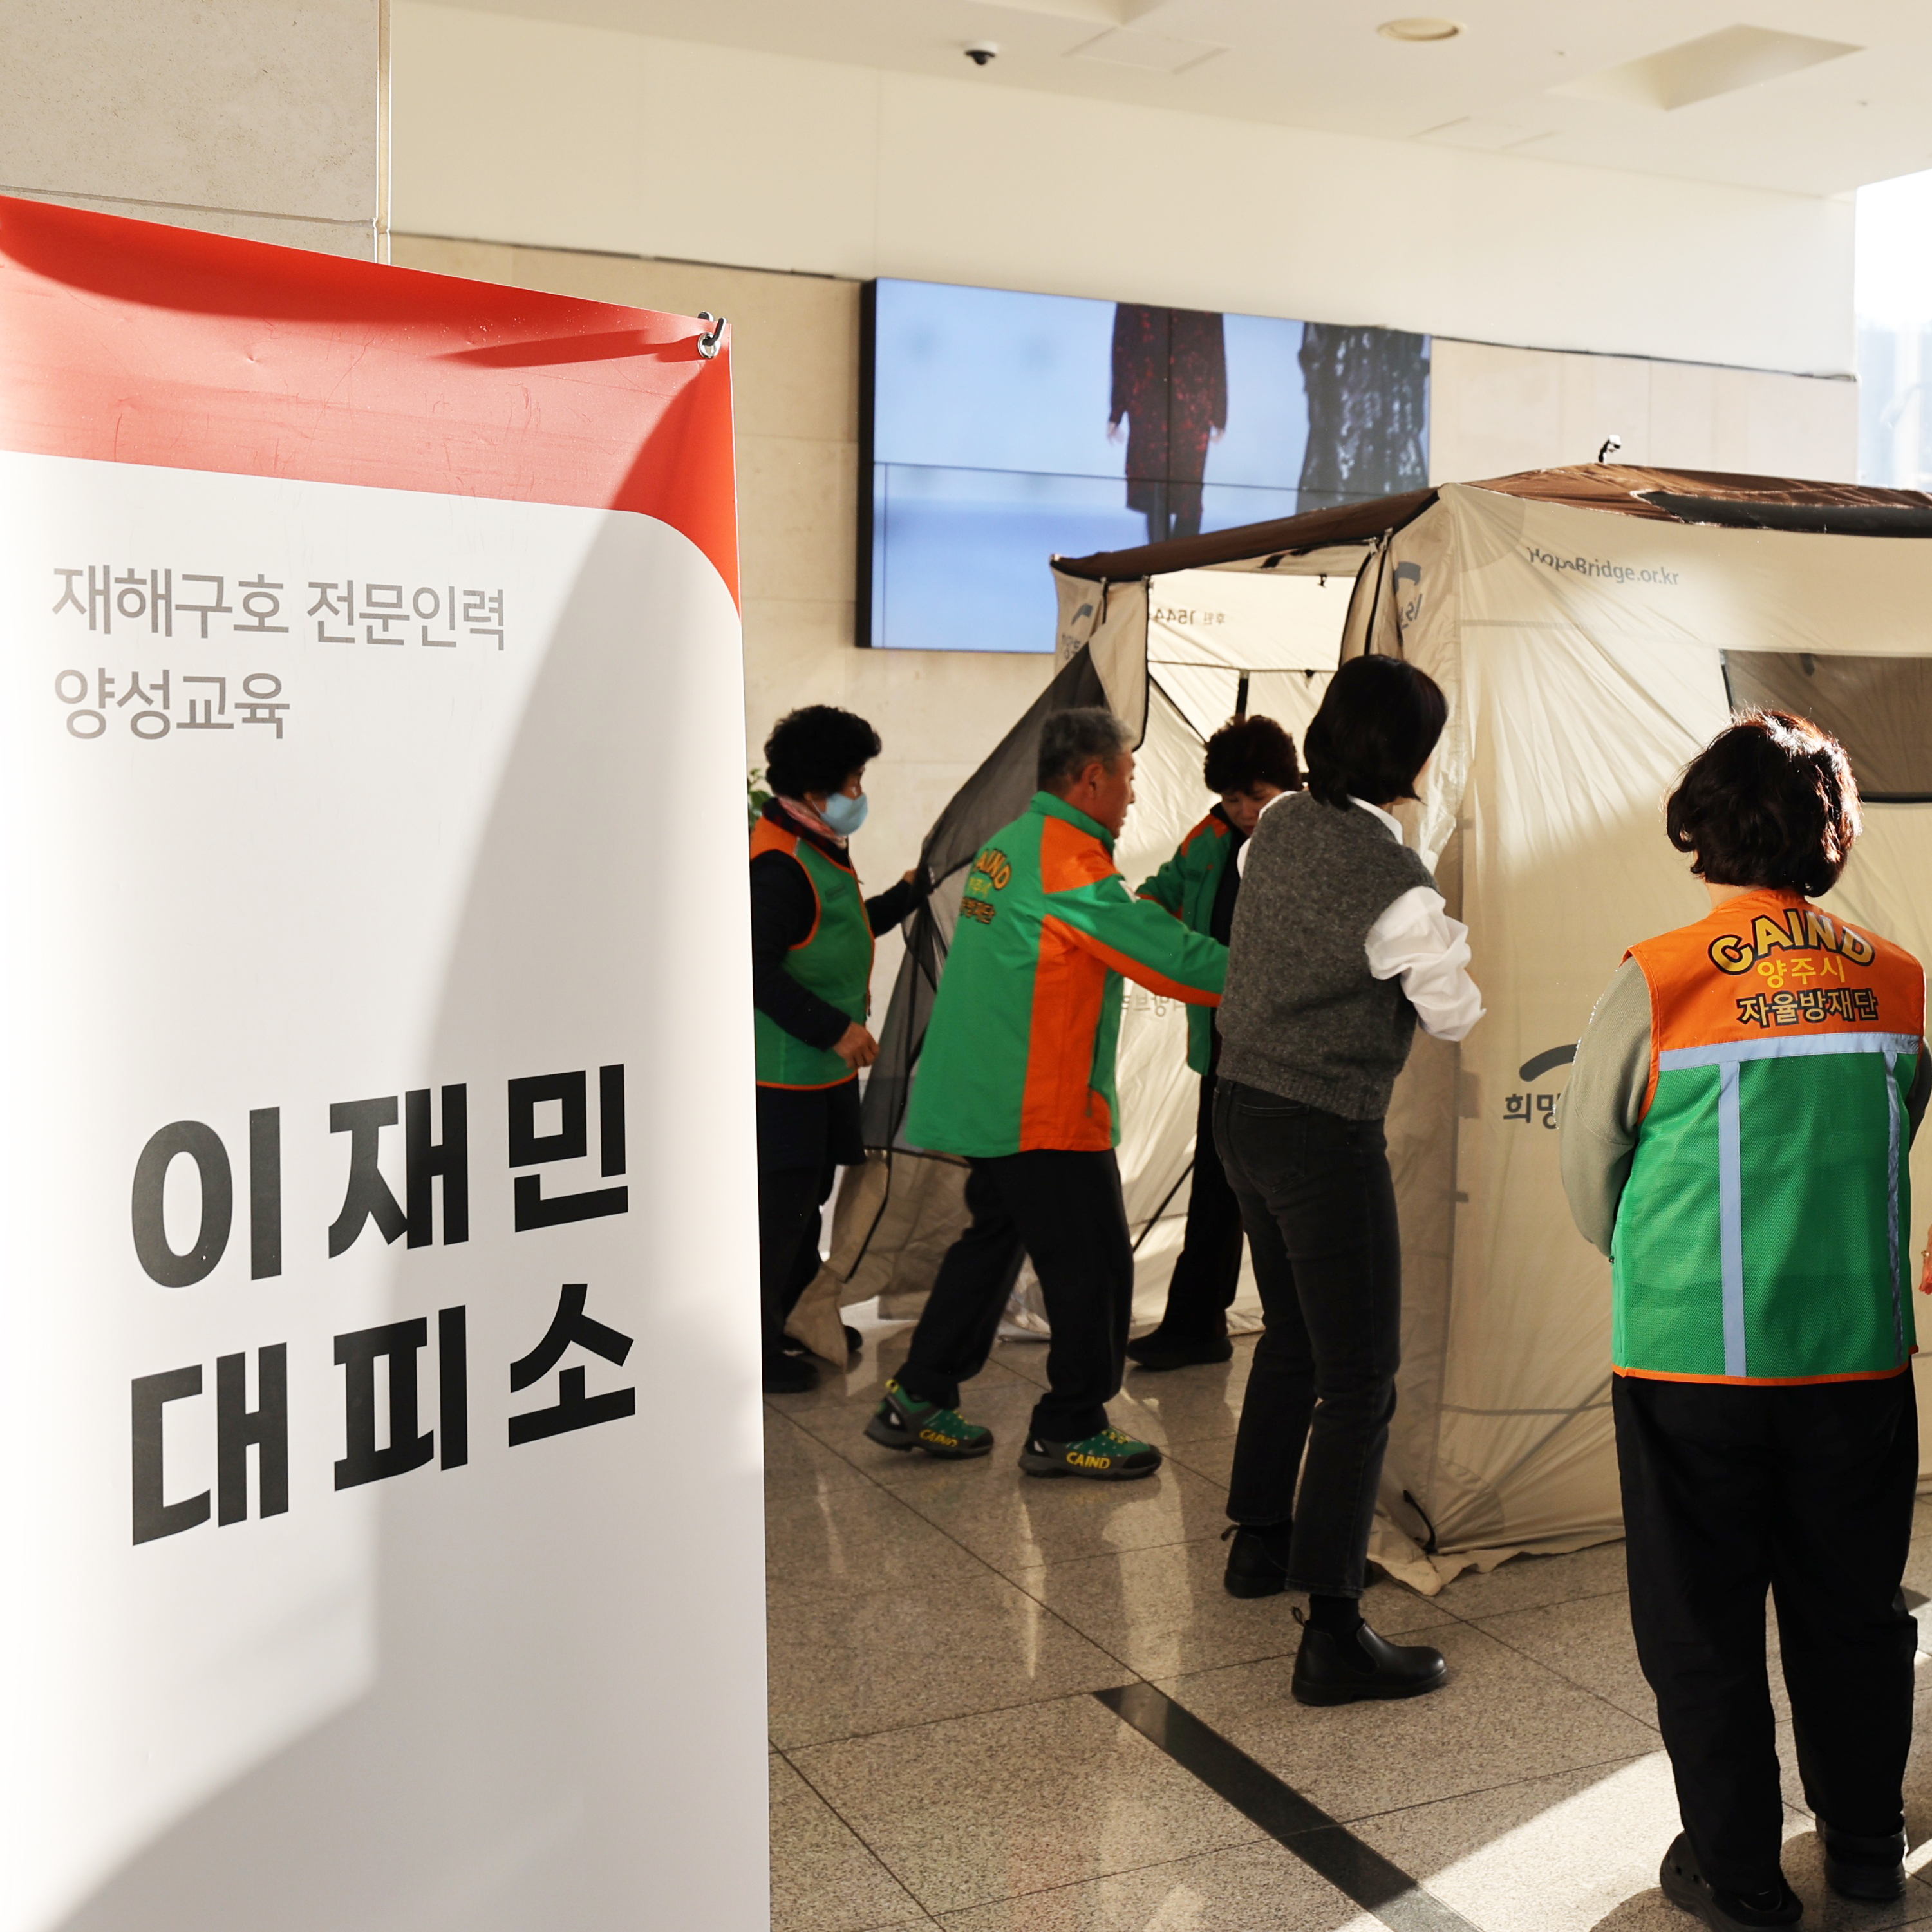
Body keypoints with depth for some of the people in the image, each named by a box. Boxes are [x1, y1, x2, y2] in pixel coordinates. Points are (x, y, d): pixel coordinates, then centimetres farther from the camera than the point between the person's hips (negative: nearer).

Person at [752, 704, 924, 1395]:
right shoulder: (780, 863, -22)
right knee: (783, 1204, -4)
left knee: (808, 1192, 20)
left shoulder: (814, 851, 12)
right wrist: (836, 1028, -24)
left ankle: (791, 1319, 35)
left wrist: (907, 894, 21)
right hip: (786, 1071, -11)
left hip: (820, 1066, 11)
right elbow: (757, 970, -26)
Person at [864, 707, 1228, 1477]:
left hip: (988, 1098, 10)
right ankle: (1068, 1430, 11)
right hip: (1044, 1113, -10)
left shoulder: (1008, 845, 14)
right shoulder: (1069, 859, -17)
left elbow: (1127, 918, 19)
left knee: (994, 1240, 19)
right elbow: (1167, 954, -19)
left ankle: (917, 1402, 24)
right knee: (1092, 1264, 1)